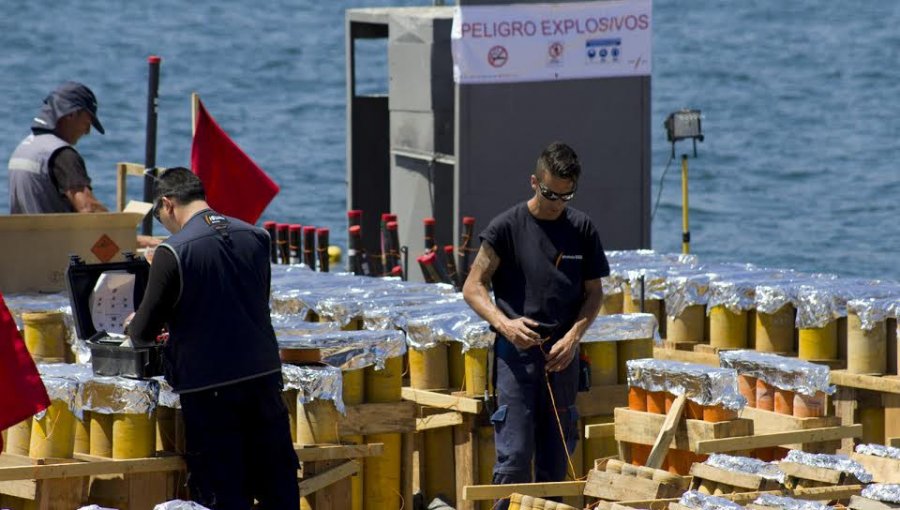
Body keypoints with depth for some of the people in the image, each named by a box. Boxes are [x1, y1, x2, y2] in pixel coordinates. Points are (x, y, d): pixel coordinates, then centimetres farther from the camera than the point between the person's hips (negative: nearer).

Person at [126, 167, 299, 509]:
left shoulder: (173, 253, -12)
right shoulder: (255, 237, 4)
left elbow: (143, 333, -9)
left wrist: (135, 329, 16)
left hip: (209, 389, -5)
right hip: (263, 377, 5)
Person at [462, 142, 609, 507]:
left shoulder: (582, 230, 6)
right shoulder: (507, 227, -3)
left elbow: (594, 293, 10)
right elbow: (473, 288, -3)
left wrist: (572, 337, -7)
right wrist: (504, 323, -21)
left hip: (562, 354, 3)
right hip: (516, 352, -3)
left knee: (556, 459, 6)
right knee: (515, 456, -10)